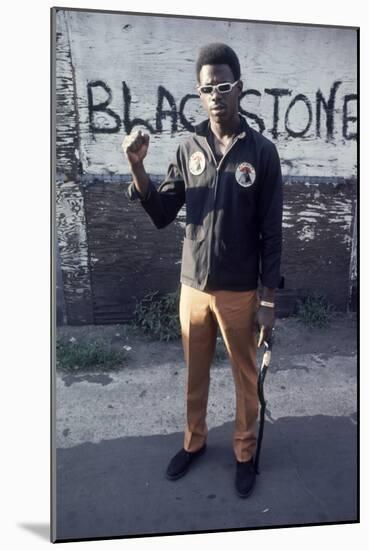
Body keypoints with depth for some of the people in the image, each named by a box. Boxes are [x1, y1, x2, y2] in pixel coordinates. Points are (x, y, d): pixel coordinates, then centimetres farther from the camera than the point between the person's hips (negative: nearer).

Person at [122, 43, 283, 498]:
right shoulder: (188, 149, 0)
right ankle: (194, 441, 42)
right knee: (195, 373, 19)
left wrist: (268, 300, -7)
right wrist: (137, 168, -14)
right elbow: (161, 216, 1)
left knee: (245, 377, 14)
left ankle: (244, 453, 37)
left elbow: (271, 233, -7)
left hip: (240, 292, -2)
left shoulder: (262, 151, -8)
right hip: (193, 287, 3)